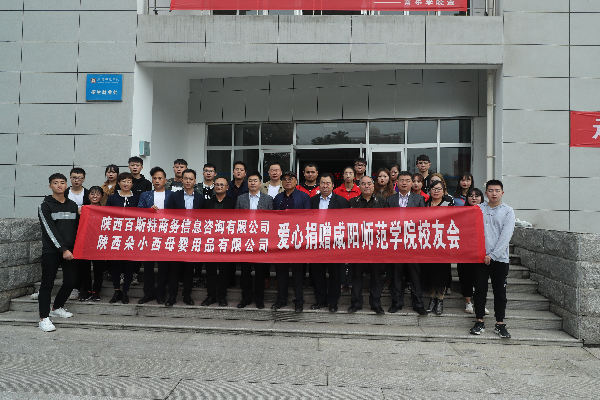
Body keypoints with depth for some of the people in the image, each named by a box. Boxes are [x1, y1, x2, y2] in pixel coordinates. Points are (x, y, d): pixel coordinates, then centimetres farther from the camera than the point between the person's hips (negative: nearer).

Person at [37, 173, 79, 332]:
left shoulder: (73, 205, 14)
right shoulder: (45, 206, -2)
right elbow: (50, 230, -10)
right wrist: (63, 249, -16)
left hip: (70, 250, 5)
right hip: (51, 251, -5)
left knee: (71, 281, 8)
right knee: (47, 284, -4)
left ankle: (57, 308, 29)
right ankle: (44, 318, 1)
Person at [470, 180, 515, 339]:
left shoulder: (508, 211, 2)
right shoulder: (478, 209, 8)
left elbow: (506, 236, -6)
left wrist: (493, 255, -12)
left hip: (500, 258, -1)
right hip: (480, 256, 1)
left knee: (500, 292, 5)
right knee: (480, 290, 3)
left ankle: (500, 324, 14)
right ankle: (479, 322, 13)